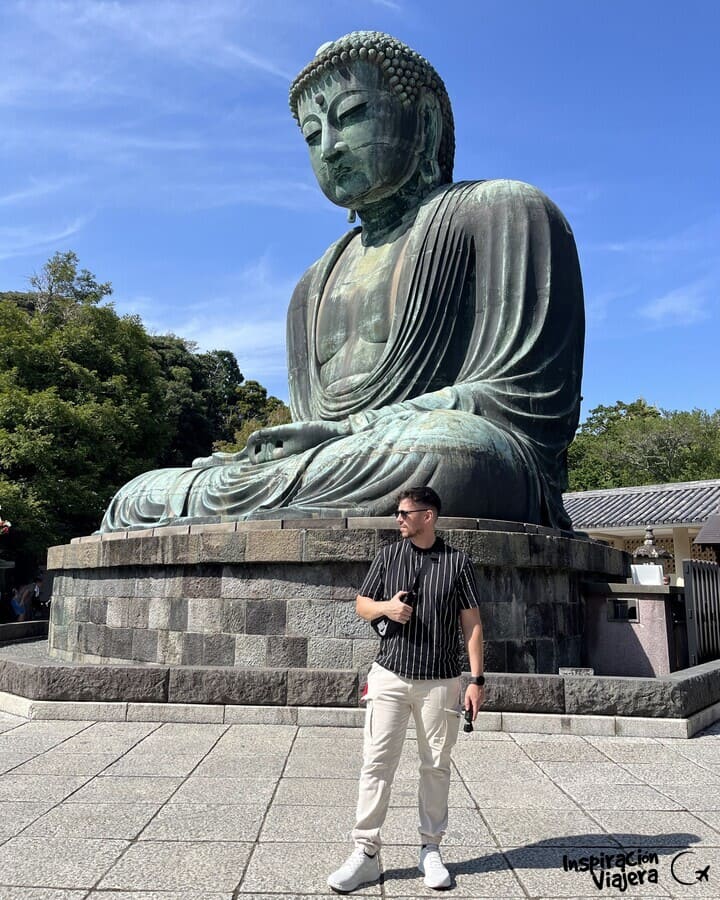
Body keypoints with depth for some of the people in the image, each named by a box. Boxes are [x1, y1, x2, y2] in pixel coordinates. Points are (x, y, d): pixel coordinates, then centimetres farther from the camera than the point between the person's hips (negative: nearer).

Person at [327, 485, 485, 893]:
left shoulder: (458, 563, -1)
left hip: (440, 681, -1)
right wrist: (386, 606, -10)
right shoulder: (388, 556, 6)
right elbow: (362, 605, 13)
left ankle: (431, 850, 25)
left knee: (436, 767, 10)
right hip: (390, 675, 1)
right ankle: (366, 853, 9)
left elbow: (472, 624, 0)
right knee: (377, 763, 0)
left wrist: (477, 680, -6)